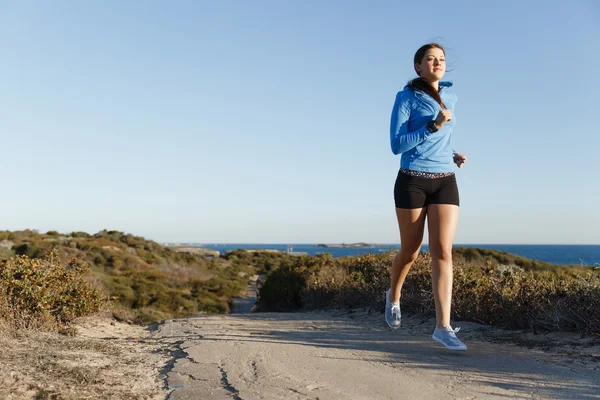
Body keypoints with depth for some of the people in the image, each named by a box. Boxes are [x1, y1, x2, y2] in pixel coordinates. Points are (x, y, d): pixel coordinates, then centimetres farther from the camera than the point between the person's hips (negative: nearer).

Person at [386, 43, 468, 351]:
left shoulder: (450, 97, 14)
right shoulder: (406, 98, -2)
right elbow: (397, 145, -11)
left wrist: (454, 155, 10)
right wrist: (434, 125, -18)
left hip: (445, 182, 3)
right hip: (412, 181, -3)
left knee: (442, 251, -10)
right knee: (411, 251, 8)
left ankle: (443, 326, -12)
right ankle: (394, 296, 38)